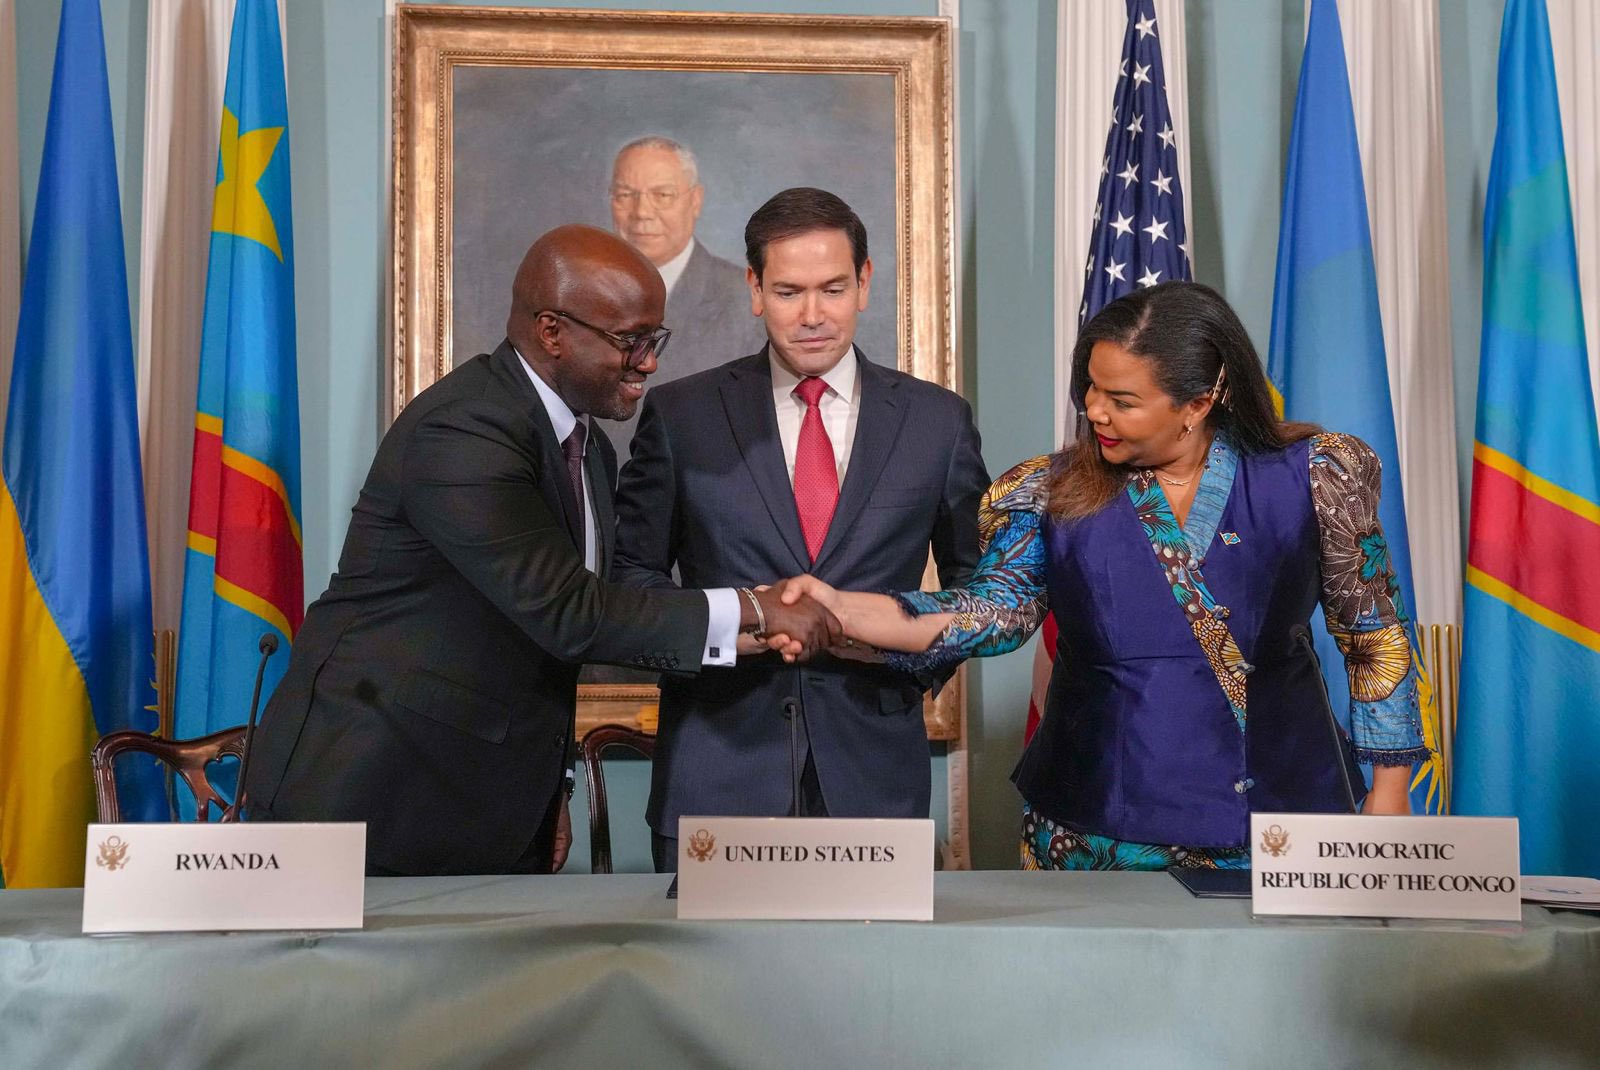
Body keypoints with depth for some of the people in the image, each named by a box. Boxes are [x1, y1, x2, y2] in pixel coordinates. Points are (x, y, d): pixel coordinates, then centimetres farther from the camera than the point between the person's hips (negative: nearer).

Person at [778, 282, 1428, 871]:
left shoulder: (1312, 476, -3)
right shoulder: (1051, 494, -1)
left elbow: (1376, 637, 4)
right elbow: (998, 606, -13)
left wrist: (1388, 791, 3)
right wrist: (845, 611, -28)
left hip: (1283, 812, 0)